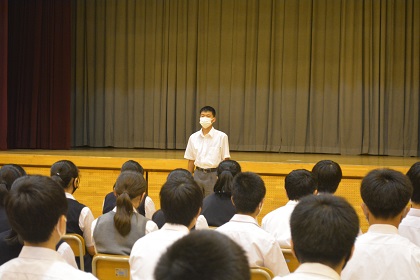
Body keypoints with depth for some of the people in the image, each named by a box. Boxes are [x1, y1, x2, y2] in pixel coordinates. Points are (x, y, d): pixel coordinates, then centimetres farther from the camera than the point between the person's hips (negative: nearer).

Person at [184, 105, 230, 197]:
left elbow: (226, 160, -3)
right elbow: (191, 160, 12)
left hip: (213, 175, -3)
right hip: (198, 174, 3)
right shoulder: (193, 137, 6)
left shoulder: (221, 136, -4)